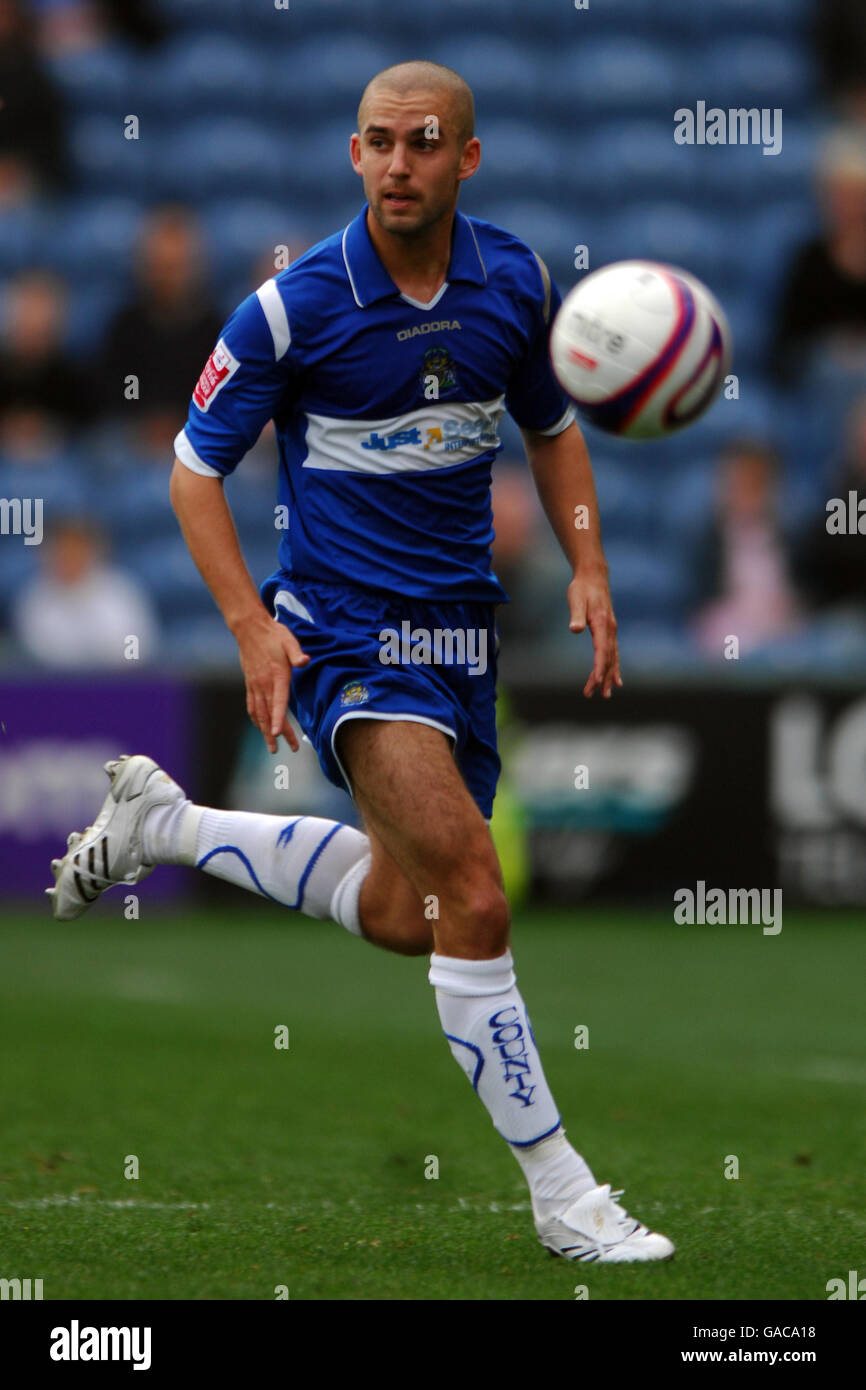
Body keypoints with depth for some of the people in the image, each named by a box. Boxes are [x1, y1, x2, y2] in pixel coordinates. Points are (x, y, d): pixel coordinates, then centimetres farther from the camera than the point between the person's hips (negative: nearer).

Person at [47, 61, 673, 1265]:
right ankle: (560, 1195, -14)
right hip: (343, 622, -6)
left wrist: (589, 569, 2)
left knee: (401, 915, 16)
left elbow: (551, 427, 16)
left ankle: (162, 824, 36)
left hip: (459, 621, 6)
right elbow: (196, 466, -5)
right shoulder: (296, 305, -15)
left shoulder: (516, 283, -1)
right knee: (471, 890, -20)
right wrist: (253, 626, -17)